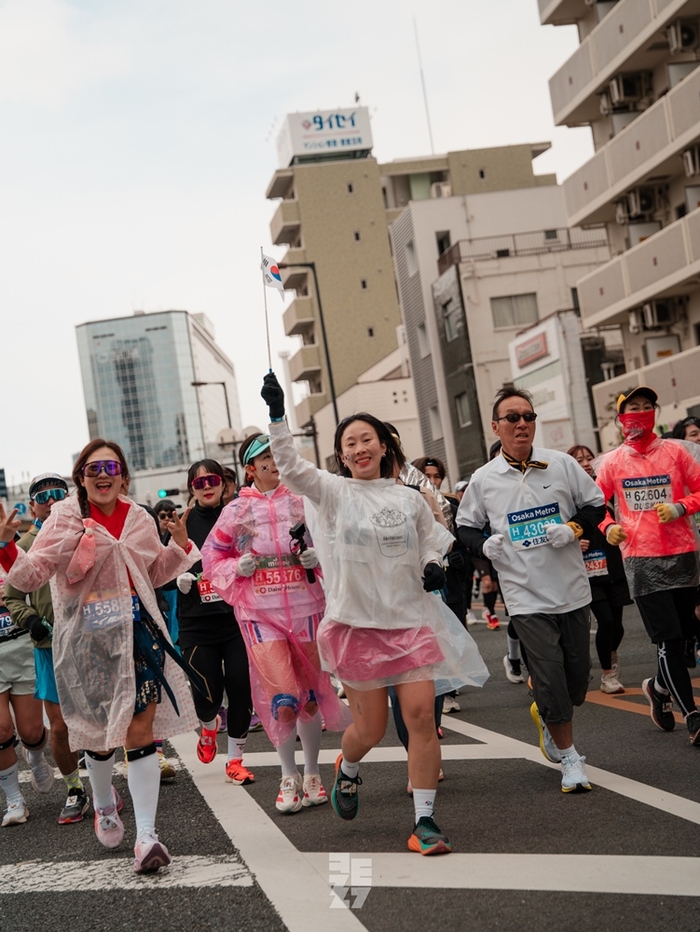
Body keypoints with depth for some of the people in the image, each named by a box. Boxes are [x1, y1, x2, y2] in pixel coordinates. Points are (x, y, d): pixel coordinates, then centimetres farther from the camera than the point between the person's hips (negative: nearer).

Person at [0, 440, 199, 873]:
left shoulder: (139, 519, 8)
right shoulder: (65, 517, -3)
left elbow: (156, 574, 22)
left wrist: (180, 544, 7)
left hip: (138, 629, 2)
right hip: (89, 634, -2)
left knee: (139, 731, -4)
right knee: (100, 731, 12)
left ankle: (147, 836, 1)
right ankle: (105, 803, 42)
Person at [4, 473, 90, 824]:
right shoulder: (25, 546, 4)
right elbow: (13, 598, 10)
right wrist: (31, 621, -8)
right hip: (51, 647, 1)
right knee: (60, 726, 3)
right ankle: (74, 791, 23)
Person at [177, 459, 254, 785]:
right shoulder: (183, 524, 3)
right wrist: (181, 579, -11)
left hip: (237, 617, 1)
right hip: (197, 623, 0)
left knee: (240, 689, -2)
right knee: (207, 692, -4)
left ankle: (235, 759, 16)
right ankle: (209, 725, 34)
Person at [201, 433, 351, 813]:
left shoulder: (303, 501, 5)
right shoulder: (236, 511, 3)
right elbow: (212, 557, 11)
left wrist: (319, 556, -9)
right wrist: (237, 567, -7)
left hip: (306, 608, 2)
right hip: (261, 614, -1)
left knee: (310, 697, 9)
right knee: (283, 699, -10)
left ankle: (312, 774, 27)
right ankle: (289, 777, 11)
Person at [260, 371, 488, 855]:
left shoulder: (409, 499, 7)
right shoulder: (332, 493, -2)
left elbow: (431, 540, 20)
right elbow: (290, 466, -17)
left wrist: (433, 566, -2)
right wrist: (277, 414, -28)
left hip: (411, 619, 2)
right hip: (358, 623, -2)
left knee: (421, 714, -7)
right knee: (371, 727, 5)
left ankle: (425, 820, 3)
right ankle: (348, 769, 41)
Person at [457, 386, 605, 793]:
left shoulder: (561, 464, 1)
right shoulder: (484, 479, 0)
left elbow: (596, 504, 8)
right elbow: (466, 526, 12)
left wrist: (575, 527, -11)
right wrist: (484, 544, -8)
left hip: (572, 589, 2)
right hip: (526, 596, -2)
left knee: (579, 674, 10)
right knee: (549, 676, -6)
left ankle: (546, 716, 42)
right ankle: (569, 757, 12)